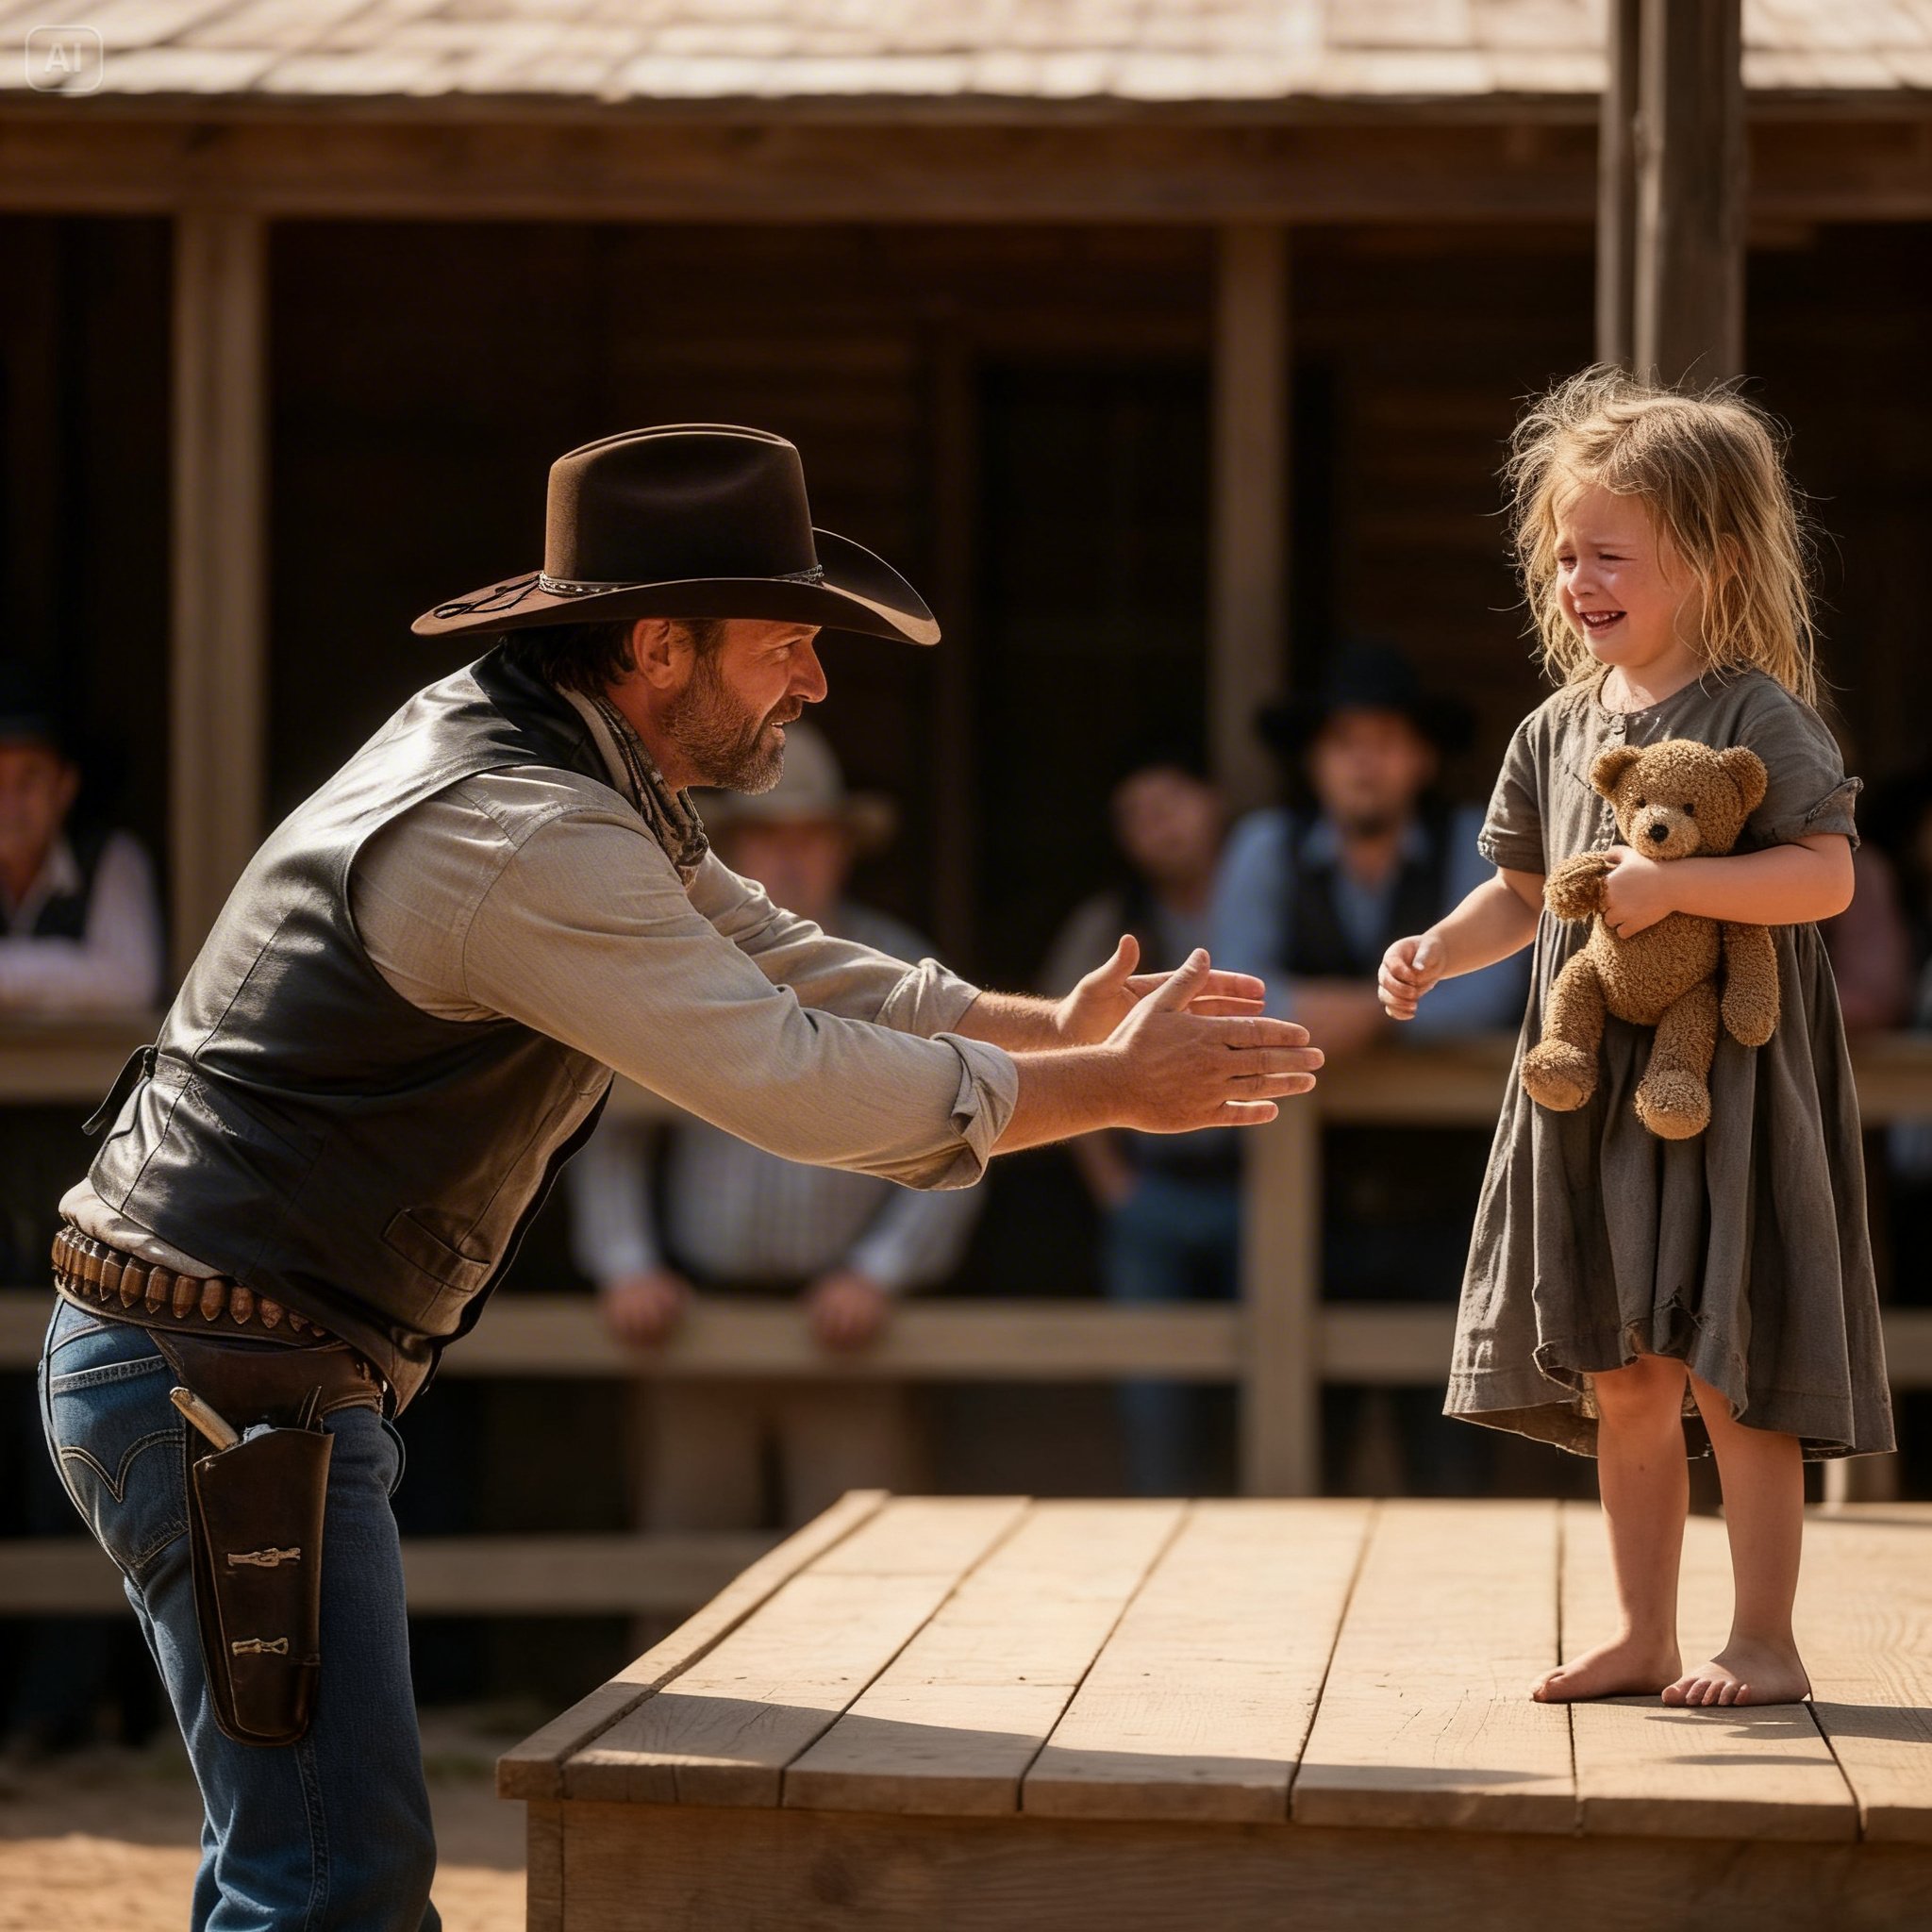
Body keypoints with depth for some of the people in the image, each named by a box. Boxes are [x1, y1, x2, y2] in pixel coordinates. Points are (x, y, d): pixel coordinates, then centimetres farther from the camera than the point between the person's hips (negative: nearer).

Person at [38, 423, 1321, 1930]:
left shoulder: (540, 755, 11)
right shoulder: (523, 839, -22)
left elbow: (775, 962, 17)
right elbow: (795, 1080, -23)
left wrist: (1057, 1025, 7)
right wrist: (1110, 1090, -13)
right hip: (226, 1389, -11)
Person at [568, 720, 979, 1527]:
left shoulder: (898, 971, 3)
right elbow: (606, 1131, 10)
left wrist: (878, 1274, -9)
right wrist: (627, 1267, -2)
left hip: (838, 1318, -1)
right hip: (699, 1310, 1)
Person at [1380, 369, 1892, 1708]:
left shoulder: (1756, 717, -10)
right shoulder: (1558, 732, 10)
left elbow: (1827, 876, -18)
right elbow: (1524, 895, 18)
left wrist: (1675, 883, -25)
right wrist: (1434, 952, 1)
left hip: (1729, 1083, -6)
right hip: (1592, 1087, 6)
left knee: (1732, 1370, -4)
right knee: (1621, 1383, 10)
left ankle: (1765, 1641, 6)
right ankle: (1646, 1637, 19)